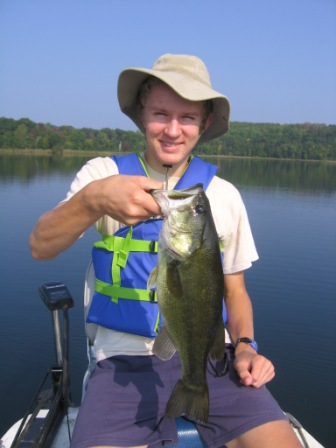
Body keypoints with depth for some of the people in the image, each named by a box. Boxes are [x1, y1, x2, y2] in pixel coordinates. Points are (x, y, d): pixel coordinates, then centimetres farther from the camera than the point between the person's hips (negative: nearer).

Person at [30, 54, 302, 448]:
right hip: (127, 362, -2)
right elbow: (40, 248, -14)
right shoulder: (104, 173, 0)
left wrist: (244, 345, -4)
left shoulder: (225, 196, 7)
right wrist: (93, 200, -33)